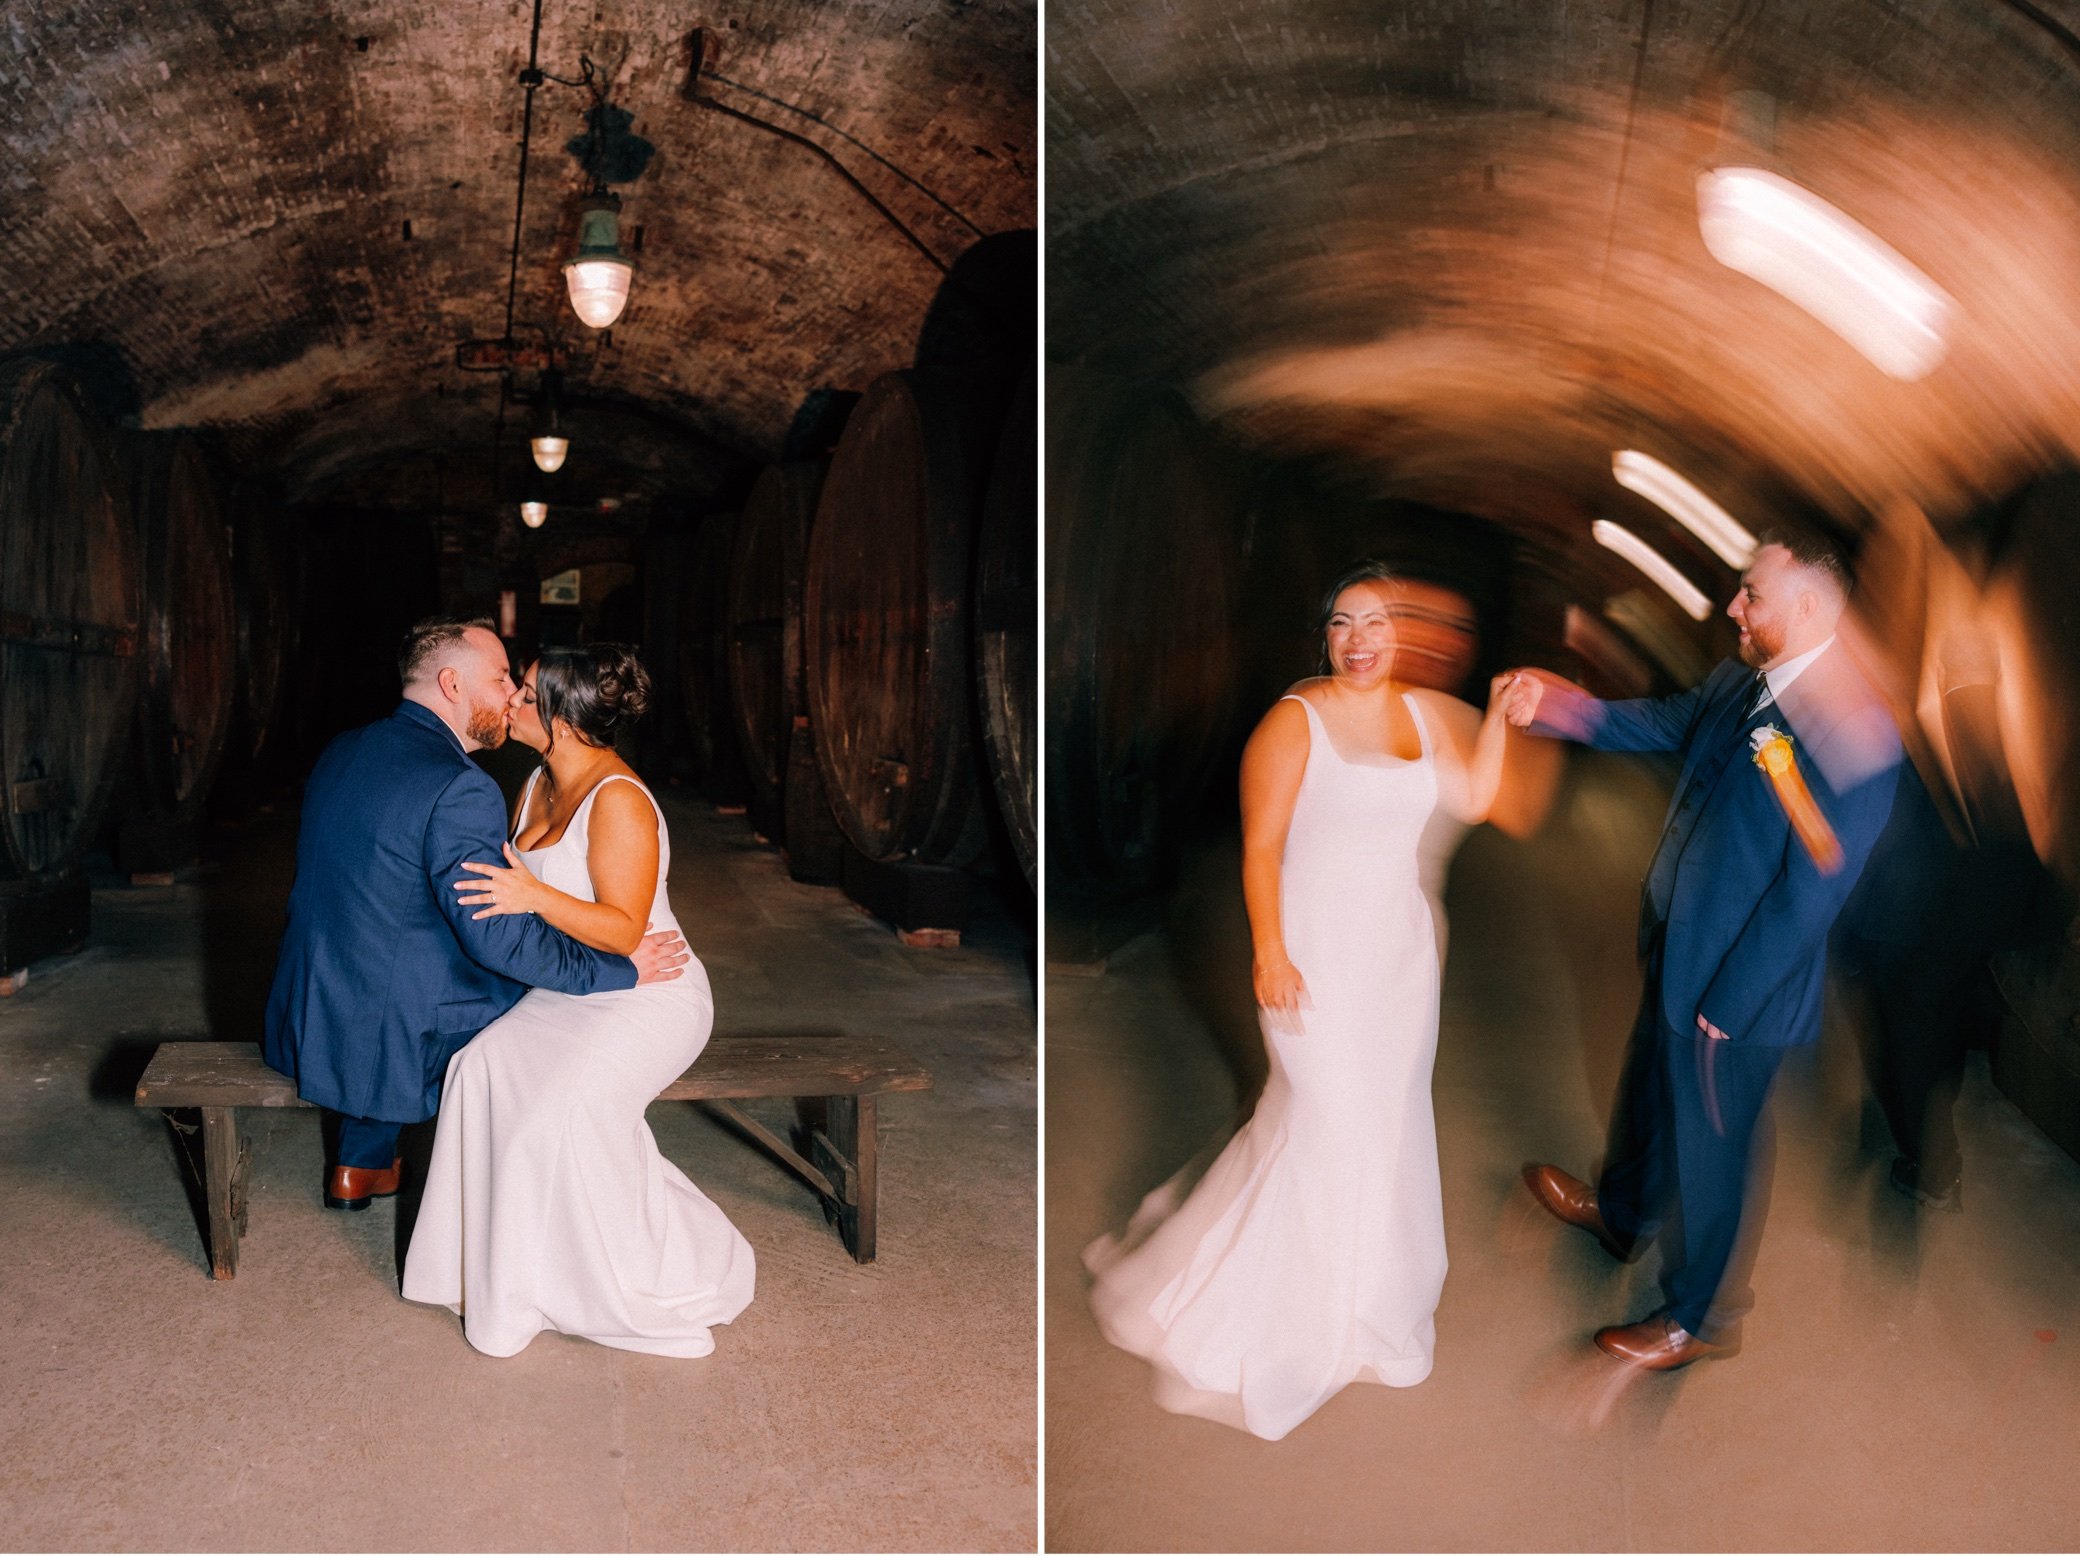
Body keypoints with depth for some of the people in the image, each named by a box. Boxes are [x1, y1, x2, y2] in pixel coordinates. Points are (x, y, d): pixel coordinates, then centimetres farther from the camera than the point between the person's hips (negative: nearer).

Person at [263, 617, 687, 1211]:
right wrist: (621, 970, -15)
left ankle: (358, 1165, 42)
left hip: (303, 1022, 8)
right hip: (396, 1043, -8)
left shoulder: (342, 751, 4)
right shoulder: (460, 789, -23)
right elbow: (498, 939, -25)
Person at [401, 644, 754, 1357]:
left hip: (648, 995, -8)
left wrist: (535, 897, -34)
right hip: (566, 992, 8)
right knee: (483, 1064, -18)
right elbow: (504, 883, 24)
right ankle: (503, 1266, -7)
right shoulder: (539, 785, 8)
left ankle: (643, 1284, -11)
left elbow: (623, 930, -23)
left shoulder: (619, 801, -19)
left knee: (570, 1098, -30)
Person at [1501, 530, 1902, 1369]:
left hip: (1739, 985, -8)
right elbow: (1656, 723, 12)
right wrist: (1548, 703, -1)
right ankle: (1619, 1213, 59)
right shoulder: (1736, 682, -4)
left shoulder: (1856, 730, -29)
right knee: (1649, 1095, 30)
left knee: (1709, 1151, 13)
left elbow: (1812, 890, -26)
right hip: (1677, 951, 8)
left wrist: (1728, 1000, -20)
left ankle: (1698, 1318, 37)